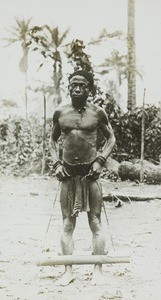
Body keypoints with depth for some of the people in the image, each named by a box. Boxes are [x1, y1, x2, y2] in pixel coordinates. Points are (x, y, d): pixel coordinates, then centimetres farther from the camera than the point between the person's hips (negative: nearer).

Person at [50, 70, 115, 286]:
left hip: (90, 172, -2)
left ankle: (98, 270, 9)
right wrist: (56, 163, 3)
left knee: (95, 223, 2)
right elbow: (53, 140, 16)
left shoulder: (97, 113, -1)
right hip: (68, 173, 2)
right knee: (67, 224, 4)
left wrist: (100, 161, -4)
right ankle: (68, 271, 11)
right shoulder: (60, 113, 4)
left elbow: (111, 138, 8)